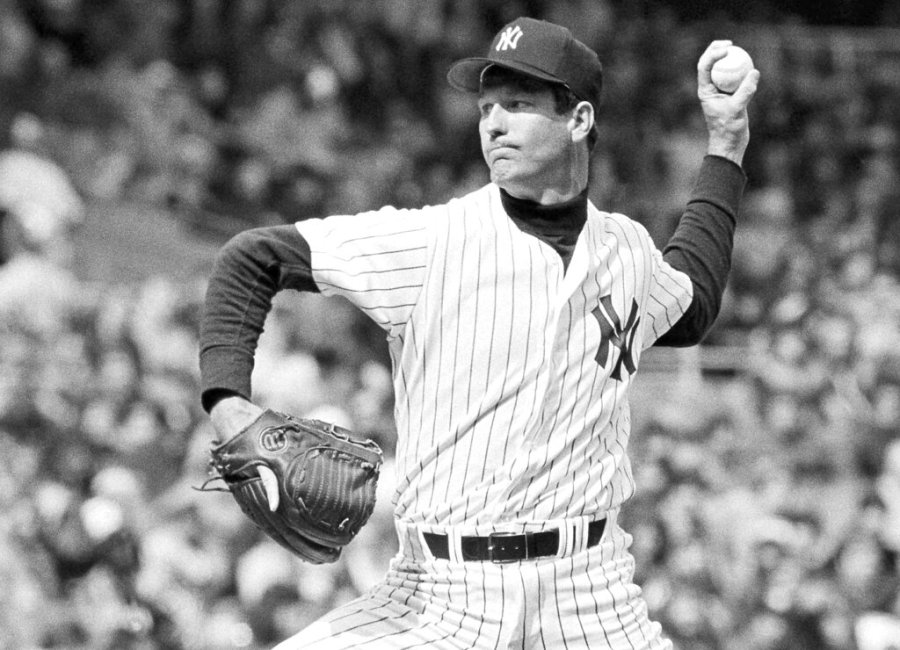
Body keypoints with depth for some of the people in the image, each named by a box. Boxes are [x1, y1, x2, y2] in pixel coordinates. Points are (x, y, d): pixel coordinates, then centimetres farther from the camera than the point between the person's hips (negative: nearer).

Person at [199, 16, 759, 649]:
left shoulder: (628, 248, 10)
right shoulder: (432, 240, -4)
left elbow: (690, 308, 34)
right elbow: (251, 258, 0)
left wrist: (726, 146, 31)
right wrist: (228, 402, -13)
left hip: (593, 596, 2)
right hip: (442, 595, -2)